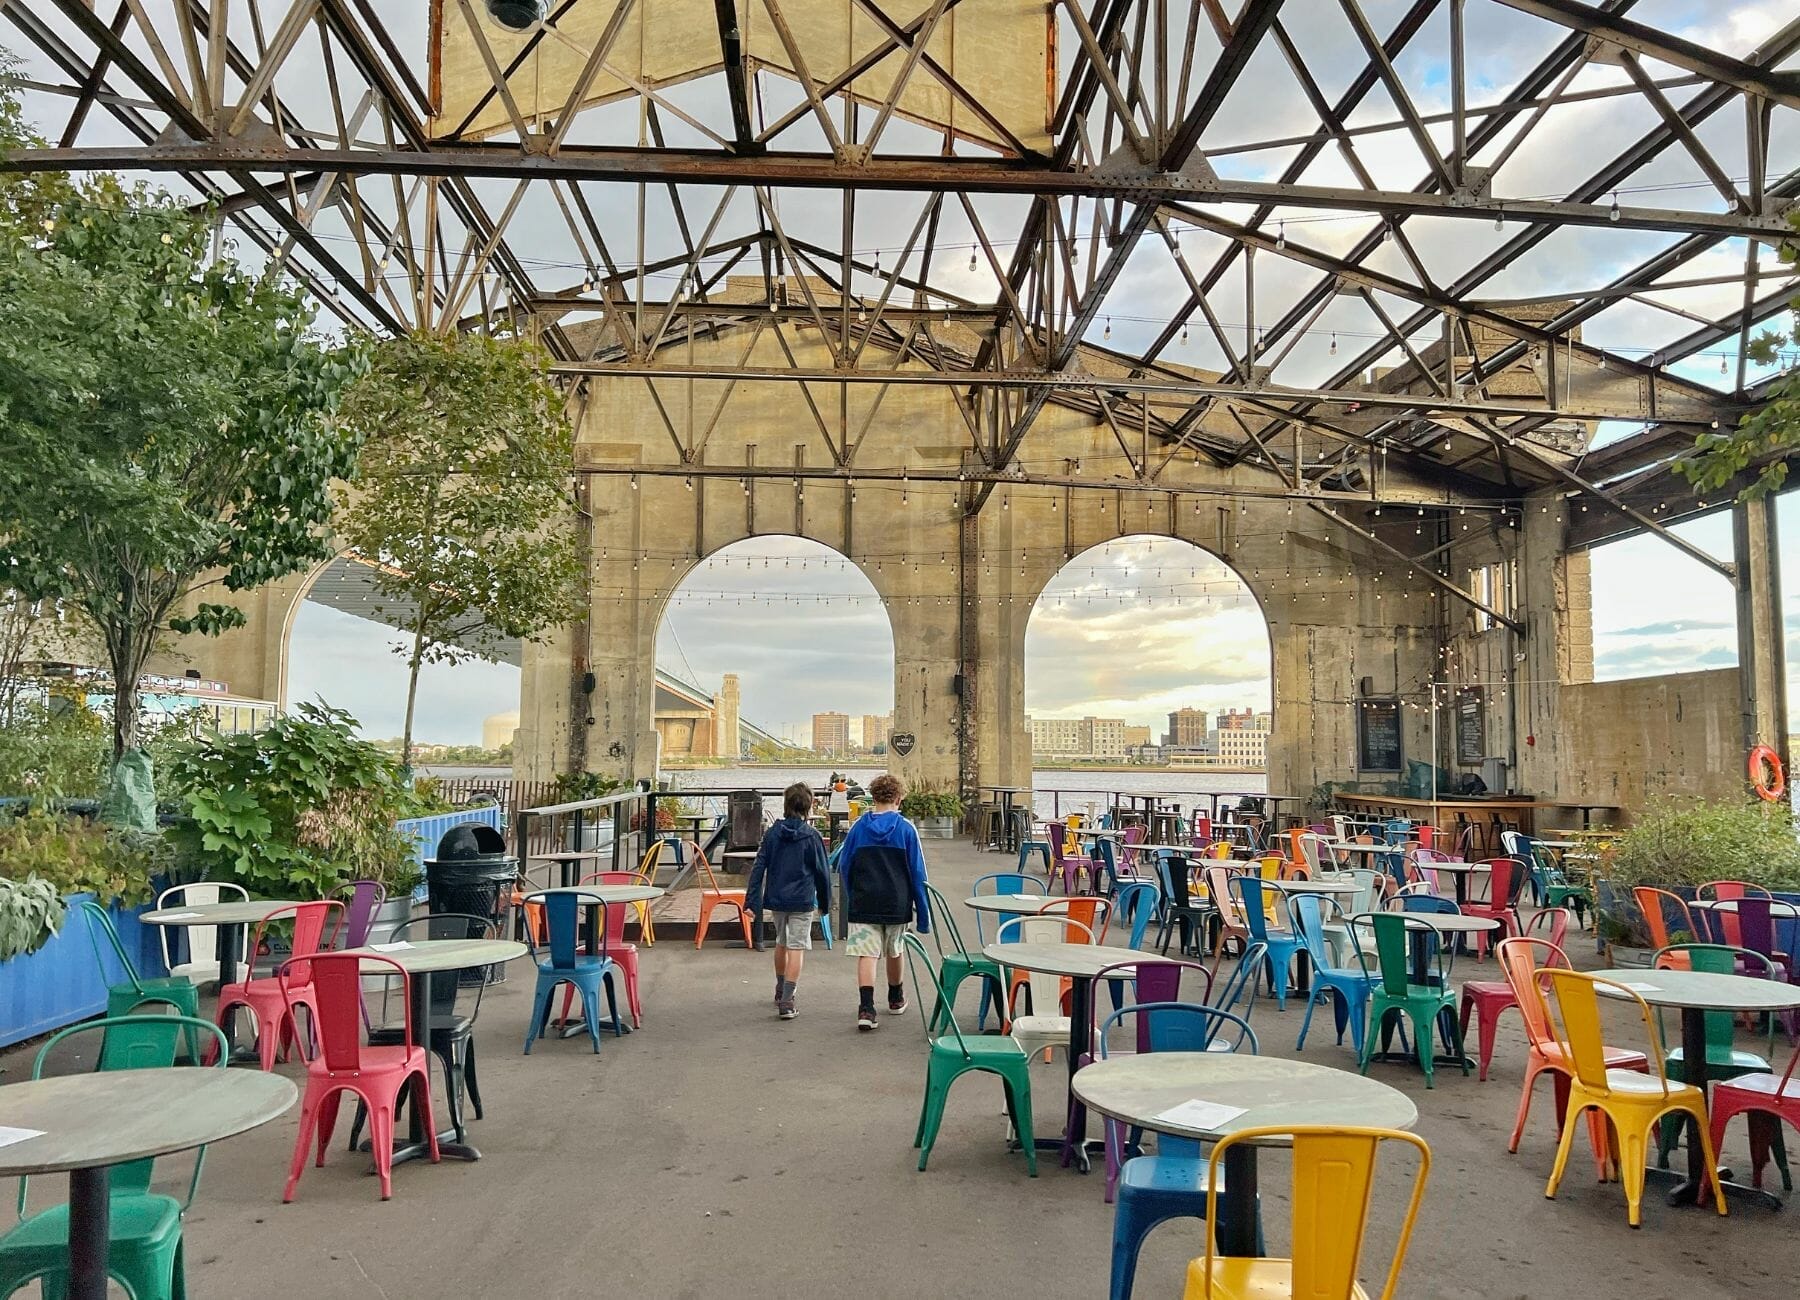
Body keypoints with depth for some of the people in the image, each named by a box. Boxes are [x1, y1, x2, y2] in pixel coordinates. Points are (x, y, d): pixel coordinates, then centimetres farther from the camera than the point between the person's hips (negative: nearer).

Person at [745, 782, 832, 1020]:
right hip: (801, 901, -4)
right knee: (796, 949, -1)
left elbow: (759, 867, -3)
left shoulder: (772, 833, -1)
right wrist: (825, 901, 9)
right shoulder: (811, 836, -11)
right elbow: (821, 872, -5)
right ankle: (786, 1002, -8)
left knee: (781, 943, 22)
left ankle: (781, 992, 39)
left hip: (776, 898, 5)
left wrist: (752, 900, -1)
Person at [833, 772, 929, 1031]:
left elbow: (843, 867, 7)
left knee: (866, 955, -4)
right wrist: (923, 912, 3)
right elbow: (917, 873, -3)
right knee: (895, 951, 19)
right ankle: (896, 999, 38)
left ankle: (866, 1008, -20)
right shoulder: (906, 829, -4)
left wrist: (851, 898, 22)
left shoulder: (858, 828, 0)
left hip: (863, 903, 0)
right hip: (897, 903, 0)